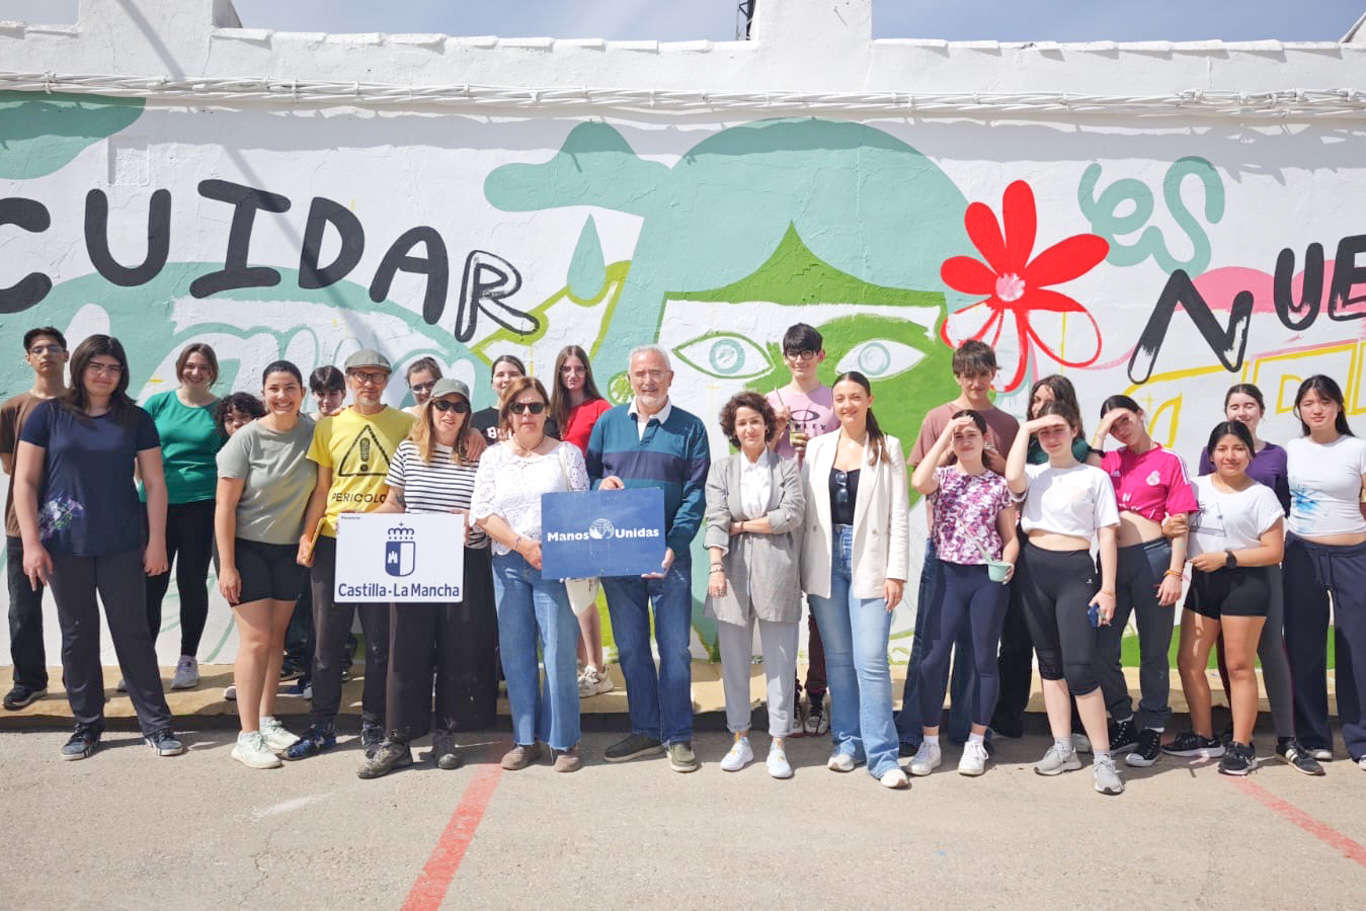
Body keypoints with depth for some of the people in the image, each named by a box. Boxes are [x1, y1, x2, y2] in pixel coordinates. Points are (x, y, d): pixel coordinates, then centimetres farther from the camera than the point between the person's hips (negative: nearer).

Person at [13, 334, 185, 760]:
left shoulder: (136, 419, 3)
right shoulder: (48, 414, 1)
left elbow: (154, 483, 3)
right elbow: (24, 481, 0)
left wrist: (156, 542, -3)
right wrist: (31, 544, -6)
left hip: (122, 546, 0)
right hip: (65, 546, 0)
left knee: (133, 632, 2)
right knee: (78, 636, 9)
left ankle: (156, 725, 10)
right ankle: (87, 725, 23)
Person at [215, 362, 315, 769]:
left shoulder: (312, 433, -3)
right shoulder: (246, 439, -13)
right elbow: (225, 506, -12)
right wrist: (226, 564, -14)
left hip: (291, 550, 4)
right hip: (248, 548, -4)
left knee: (276, 637, 10)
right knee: (256, 640, -6)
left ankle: (267, 720, 23)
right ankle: (248, 737, 1)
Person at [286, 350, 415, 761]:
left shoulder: (404, 423, 2)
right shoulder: (329, 426, 7)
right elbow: (322, 488, 8)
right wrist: (307, 536, 0)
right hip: (333, 542, 2)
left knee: (380, 641, 5)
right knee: (327, 638, 8)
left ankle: (374, 726, 18)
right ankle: (322, 725, 21)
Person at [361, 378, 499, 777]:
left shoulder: (479, 456, 1)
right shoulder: (408, 451, 6)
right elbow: (393, 505, 13)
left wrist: (472, 518, -16)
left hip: (466, 564, -1)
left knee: (459, 651, 5)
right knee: (407, 651, 2)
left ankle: (445, 736, 20)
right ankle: (397, 740, 12)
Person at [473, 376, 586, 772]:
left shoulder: (567, 453, 4)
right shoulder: (494, 457, 9)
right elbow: (482, 512, 1)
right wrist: (523, 544, -11)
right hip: (509, 563, 3)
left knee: (559, 651, -3)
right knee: (514, 652, 6)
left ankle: (564, 741, 9)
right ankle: (526, 739, 17)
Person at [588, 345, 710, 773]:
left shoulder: (690, 428, 1)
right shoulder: (608, 423, 10)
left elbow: (695, 494, -5)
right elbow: (587, 475, 14)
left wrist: (673, 546, -17)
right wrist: (600, 484, -10)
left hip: (668, 555, -3)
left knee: (674, 648, 1)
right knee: (630, 648, 11)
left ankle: (677, 736, 13)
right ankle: (644, 730, 24)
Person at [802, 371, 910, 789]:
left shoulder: (888, 448, 2)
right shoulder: (817, 448, 9)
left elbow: (899, 516, -1)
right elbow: (806, 509, 8)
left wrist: (896, 573, -7)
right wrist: (803, 568, 3)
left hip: (869, 561, -3)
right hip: (825, 561, 3)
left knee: (871, 660, -7)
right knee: (838, 657, 9)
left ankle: (882, 755, 1)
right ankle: (848, 742, 21)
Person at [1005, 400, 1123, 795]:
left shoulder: (1095, 477, 5)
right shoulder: (1034, 474, 11)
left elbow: (1106, 535, 1)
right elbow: (1012, 479, -14)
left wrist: (1108, 588, -5)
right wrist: (1024, 430, -4)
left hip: (1075, 570, -4)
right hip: (1033, 567, 4)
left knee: (1079, 666, -11)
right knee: (1049, 662, 9)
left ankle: (1102, 757, -2)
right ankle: (1063, 748, 19)